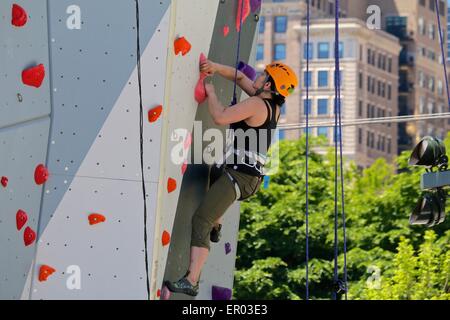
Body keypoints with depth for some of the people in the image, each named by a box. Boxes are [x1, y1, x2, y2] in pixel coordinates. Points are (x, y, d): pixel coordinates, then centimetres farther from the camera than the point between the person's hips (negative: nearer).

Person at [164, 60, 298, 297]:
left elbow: (220, 117, -25)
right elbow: (239, 76, 19)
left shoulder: (256, 104, -17)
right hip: (251, 177, 10)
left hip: (239, 176, -10)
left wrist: (211, 93, -8)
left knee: (200, 220, -16)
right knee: (213, 173, 43)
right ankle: (216, 228, 50)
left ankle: (191, 281, -25)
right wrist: (215, 68, 6)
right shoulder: (272, 104, 10)